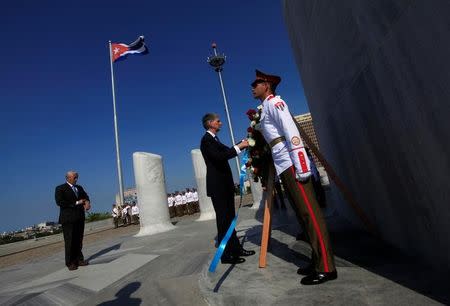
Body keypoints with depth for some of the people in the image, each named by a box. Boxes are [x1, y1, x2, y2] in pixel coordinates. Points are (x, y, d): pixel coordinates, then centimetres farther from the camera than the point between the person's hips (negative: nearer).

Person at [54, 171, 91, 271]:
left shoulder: (79, 188, 17)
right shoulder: (60, 188, -2)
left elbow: (85, 196, 10)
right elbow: (59, 202, -13)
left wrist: (87, 202, -14)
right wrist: (76, 203, -14)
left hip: (80, 217, 5)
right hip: (68, 218, -5)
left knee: (79, 240, 9)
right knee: (70, 241, 0)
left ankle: (79, 259, 17)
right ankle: (70, 263, 9)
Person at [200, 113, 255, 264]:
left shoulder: (213, 139, 18)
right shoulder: (207, 139, -12)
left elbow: (226, 151, 21)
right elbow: (220, 156, -25)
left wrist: (241, 143, 17)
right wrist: (239, 146, -21)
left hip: (224, 184, 10)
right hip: (217, 185, -10)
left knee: (229, 218, 14)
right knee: (223, 219, -3)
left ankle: (235, 248, 25)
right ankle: (226, 254, 7)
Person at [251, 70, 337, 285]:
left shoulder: (274, 102, -2)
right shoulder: (266, 108, 25)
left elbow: (291, 131, -16)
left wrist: (302, 165, -23)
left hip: (292, 164, -10)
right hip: (284, 166, 10)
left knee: (309, 212, -7)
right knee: (304, 214, 10)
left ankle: (326, 267, 1)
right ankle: (318, 261, 19)